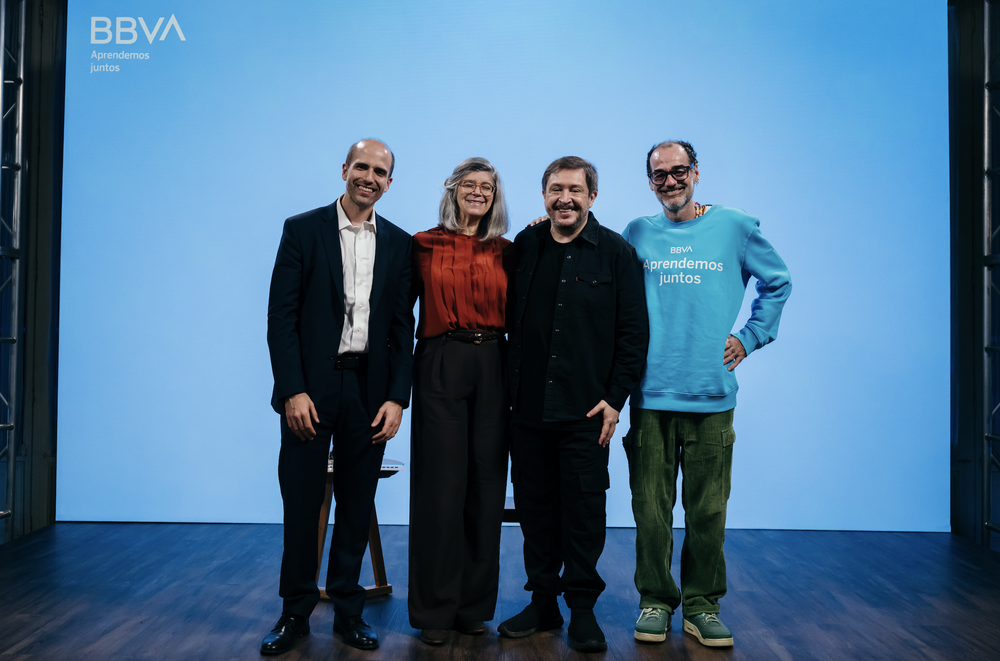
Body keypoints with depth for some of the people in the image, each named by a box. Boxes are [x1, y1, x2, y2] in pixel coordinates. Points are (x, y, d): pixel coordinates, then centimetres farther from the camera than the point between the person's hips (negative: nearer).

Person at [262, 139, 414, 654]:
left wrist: (397, 397, -2)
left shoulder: (399, 244, 9)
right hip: (310, 387, -2)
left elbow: (403, 327, 7)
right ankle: (295, 612, 20)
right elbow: (281, 314, -3)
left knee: (357, 506, 10)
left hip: (369, 389, 2)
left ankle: (348, 610, 24)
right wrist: (293, 390, -11)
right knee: (301, 504, 4)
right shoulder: (302, 229, 2)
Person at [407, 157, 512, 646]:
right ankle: (435, 609, 13)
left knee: (486, 486, 6)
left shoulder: (506, 251, 11)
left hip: (492, 368, 3)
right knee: (440, 485, -1)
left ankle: (475, 604, 20)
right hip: (440, 368, -2)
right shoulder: (424, 245, 4)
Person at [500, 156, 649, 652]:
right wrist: (508, 390, 5)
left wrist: (615, 398, -6)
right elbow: (508, 320, 12)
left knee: (584, 509, 4)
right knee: (534, 507, 11)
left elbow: (633, 333, 0)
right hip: (528, 408, 3)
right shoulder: (523, 247, 9)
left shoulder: (616, 253, 1)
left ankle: (582, 608, 19)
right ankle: (542, 601, 26)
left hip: (586, 410, -3)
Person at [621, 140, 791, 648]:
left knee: (707, 510, 4)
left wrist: (750, 337, 8)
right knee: (651, 507, 5)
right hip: (651, 393, 1)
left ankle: (702, 605, 20)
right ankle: (656, 601, 20)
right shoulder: (637, 234, 9)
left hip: (711, 394, 0)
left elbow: (777, 282, 18)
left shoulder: (735, 226, 6)